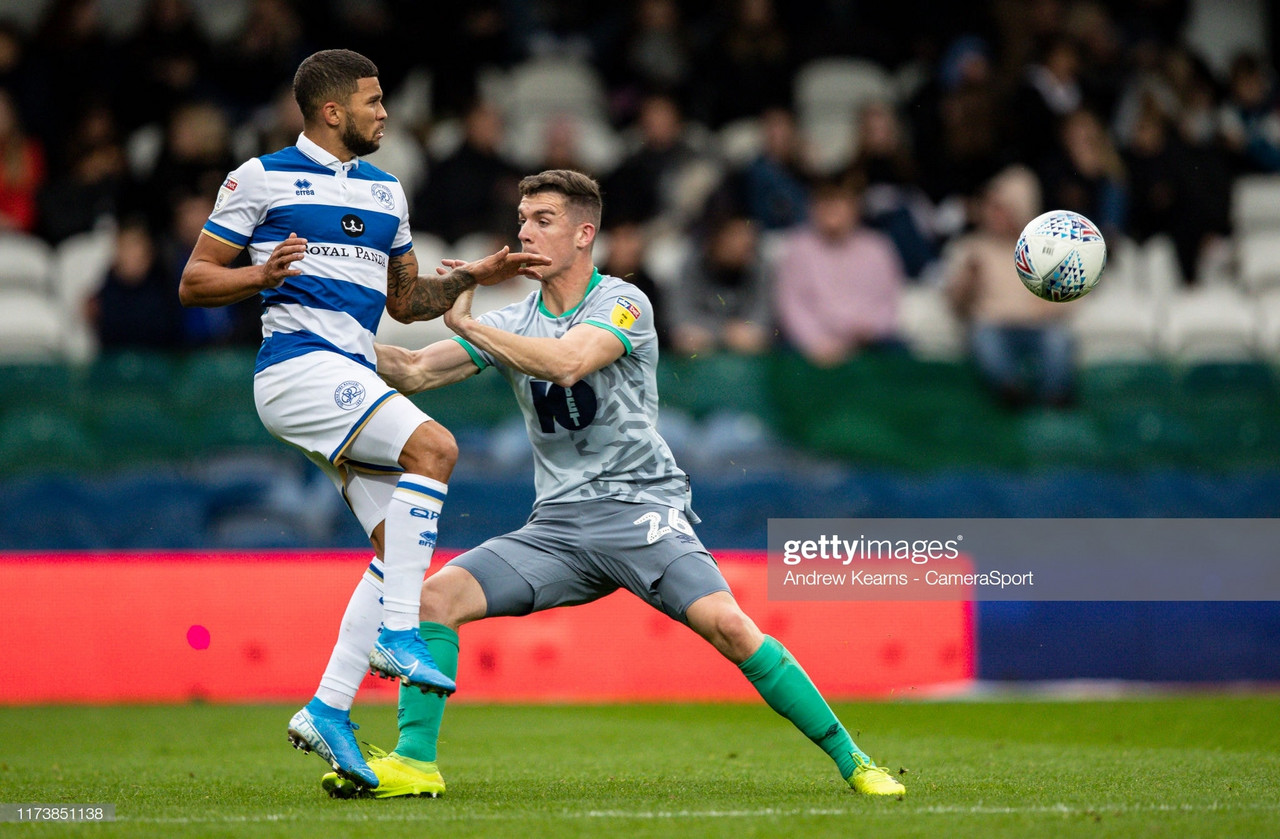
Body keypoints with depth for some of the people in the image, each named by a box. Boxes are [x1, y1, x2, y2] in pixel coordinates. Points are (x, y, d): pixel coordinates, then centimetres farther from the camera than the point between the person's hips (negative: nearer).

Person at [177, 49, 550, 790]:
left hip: (354, 379, 8)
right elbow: (194, 282, 2)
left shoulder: (387, 192, 21)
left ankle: (329, 711, 2)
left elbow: (404, 301, 28)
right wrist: (262, 274, -17)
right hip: (299, 363, -8)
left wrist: (473, 277, 12)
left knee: (399, 546, -1)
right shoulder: (262, 178, 2)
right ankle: (398, 633, -26)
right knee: (434, 446, -26)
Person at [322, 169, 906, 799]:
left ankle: (851, 762, -16)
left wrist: (467, 324, -19)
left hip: (641, 509, -5)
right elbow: (415, 372, 6)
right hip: (556, 527, 5)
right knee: (435, 594, -13)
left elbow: (567, 363, -24)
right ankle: (414, 763, -8)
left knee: (725, 623, -25)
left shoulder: (622, 304, -5)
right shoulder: (511, 323, 13)